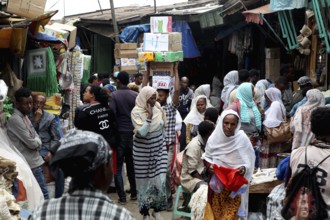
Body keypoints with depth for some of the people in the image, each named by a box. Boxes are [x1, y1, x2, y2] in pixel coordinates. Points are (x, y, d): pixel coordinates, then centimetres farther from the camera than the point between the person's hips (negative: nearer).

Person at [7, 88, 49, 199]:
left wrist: (36, 141, -7)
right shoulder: (15, 119, -18)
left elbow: (36, 140, 13)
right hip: (31, 164, -9)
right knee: (44, 196, -7)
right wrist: (37, 140, 1)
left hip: (34, 161, 9)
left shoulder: (24, 117, 12)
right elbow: (32, 143, -19)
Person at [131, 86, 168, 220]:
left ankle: (157, 209, 14)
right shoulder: (136, 112, -15)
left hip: (159, 148, 4)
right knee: (145, 180, 5)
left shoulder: (158, 108, -1)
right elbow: (142, 132, -22)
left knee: (160, 179, -1)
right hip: (143, 151, -3)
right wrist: (149, 117, -28)